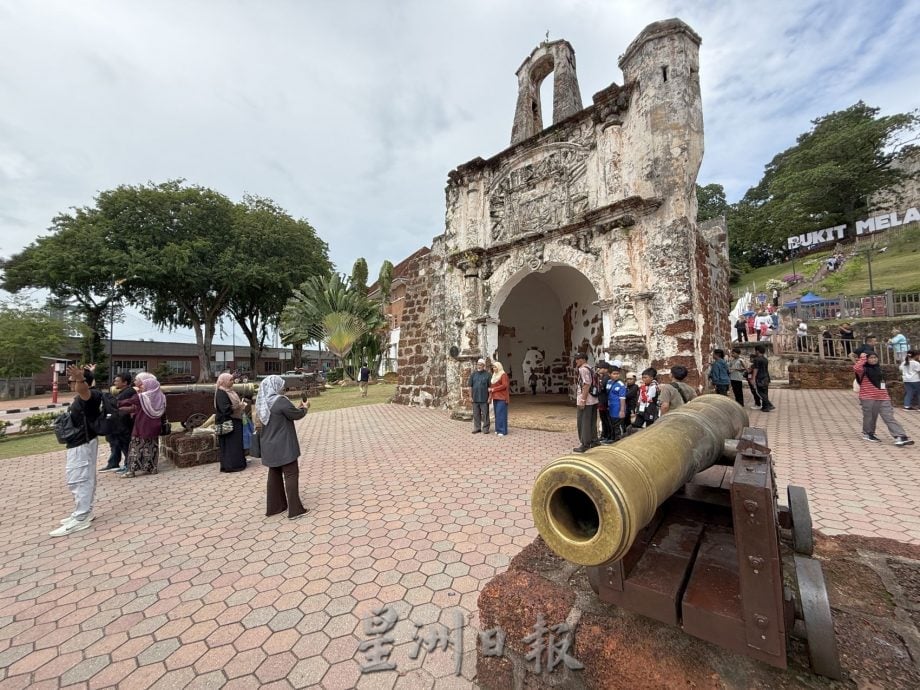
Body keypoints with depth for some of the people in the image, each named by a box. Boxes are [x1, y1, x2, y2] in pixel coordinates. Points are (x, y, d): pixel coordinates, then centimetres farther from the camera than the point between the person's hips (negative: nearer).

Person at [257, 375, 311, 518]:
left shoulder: (262, 402, 6)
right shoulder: (280, 401, -21)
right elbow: (296, 415, -12)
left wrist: (298, 408, 16)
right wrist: (304, 408, 8)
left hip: (270, 446, 8)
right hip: (283, 446, -8)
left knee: (274, 474, 18)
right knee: (291, 474, -1)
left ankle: (274, 506, 27)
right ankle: (295, 509, 3)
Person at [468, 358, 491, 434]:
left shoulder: (487, 375, -2)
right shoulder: (473, 374, 7)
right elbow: (470, 386, 8)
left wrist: (490, 397, -8)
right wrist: (470, 396, 2)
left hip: (484, 399, -3)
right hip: (475, 399, 3)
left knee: (485, 414, 1)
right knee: (476, 414, 9)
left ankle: (485, 428, 11)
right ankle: (477, 428, 19)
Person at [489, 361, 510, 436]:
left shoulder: (503, 375, -6)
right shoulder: (494, 375, 17)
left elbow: (504, 385, -16)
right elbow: (491, 386, 17)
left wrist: (493, 389, -12)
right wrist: (490, 396, 8)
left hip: (502, 398, -7)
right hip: (495, 398, 7)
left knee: (501, 413, -8)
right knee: (497, 414, 8)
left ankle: (502, 431, -4)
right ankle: (498, 429, 16)